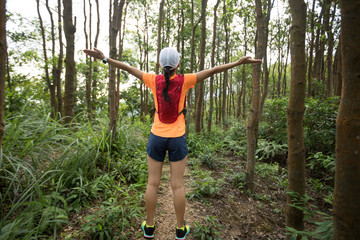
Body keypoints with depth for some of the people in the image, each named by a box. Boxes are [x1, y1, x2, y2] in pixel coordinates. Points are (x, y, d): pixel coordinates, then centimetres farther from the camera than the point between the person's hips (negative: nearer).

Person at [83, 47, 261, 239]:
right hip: (177, 139, -1)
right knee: (177, 185, 8)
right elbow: (212, 71, -8)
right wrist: (238, 62, -4)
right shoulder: (184, 81, -7)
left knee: (152, 183, 12)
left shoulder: (154, 80, -3)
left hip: (156, 137, 2)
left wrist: (104, 58, 9)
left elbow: (128, 68, 1)